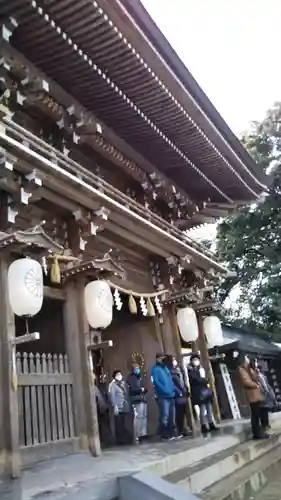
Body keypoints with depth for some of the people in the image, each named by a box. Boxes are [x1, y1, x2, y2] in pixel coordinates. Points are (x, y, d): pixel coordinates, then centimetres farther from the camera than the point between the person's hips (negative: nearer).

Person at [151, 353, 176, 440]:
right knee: (165, 415, -11)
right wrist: (165, 391, -19)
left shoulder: (165, 367, 21)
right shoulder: (155, 369, -2)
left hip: (171, 395, 7)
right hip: (162, 396, -7)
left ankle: (172, 433, 18)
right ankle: (165, 434, -2)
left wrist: (174, 390, 9)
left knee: (172, 415, 9)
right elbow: (156, 382, -13)